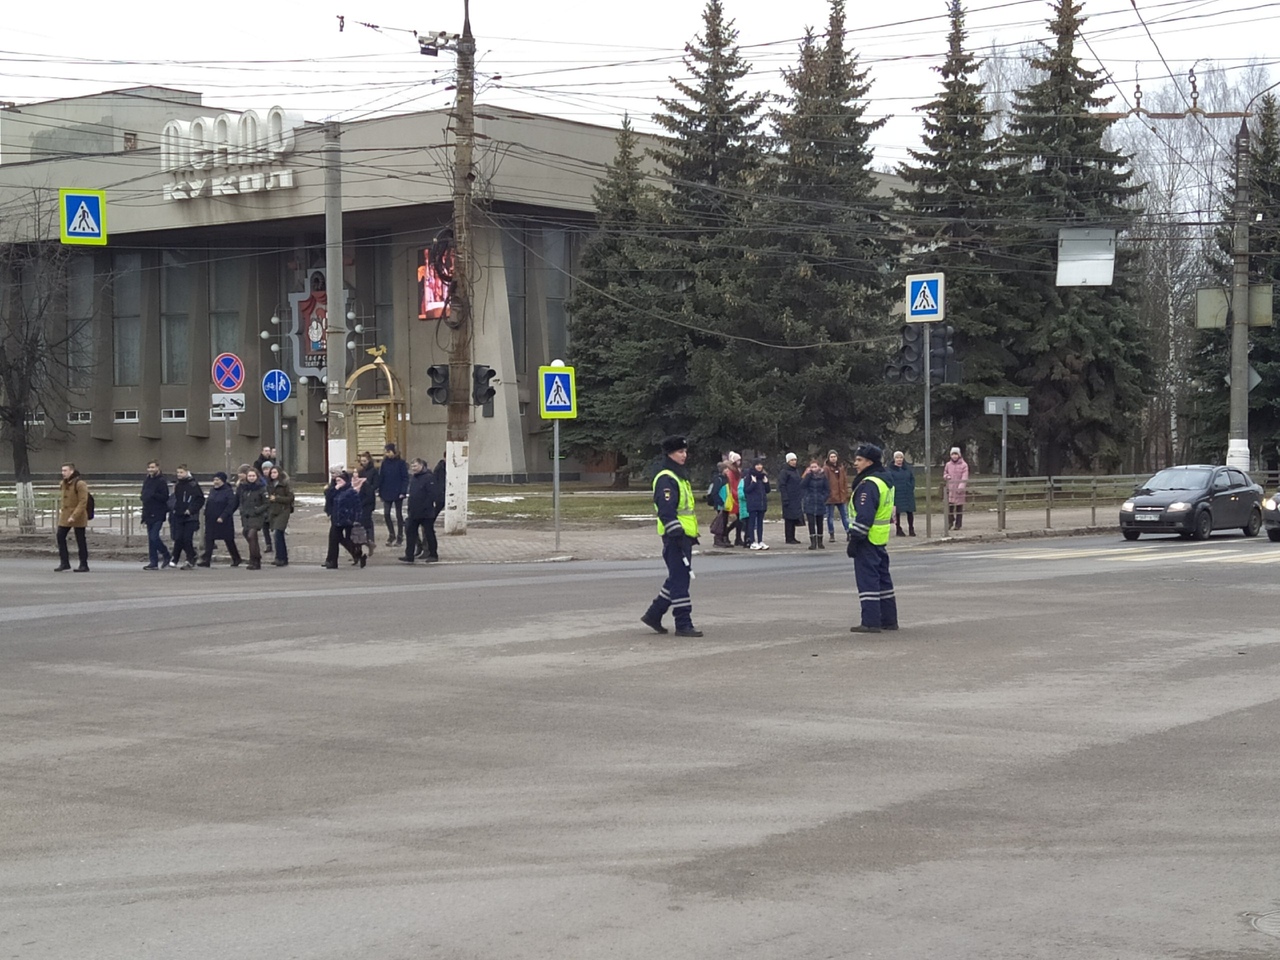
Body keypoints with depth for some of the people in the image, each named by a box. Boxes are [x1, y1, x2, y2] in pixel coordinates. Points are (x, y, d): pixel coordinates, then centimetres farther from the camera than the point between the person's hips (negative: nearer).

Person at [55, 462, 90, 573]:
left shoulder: (80, 484, -15)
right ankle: (64, 563, 9)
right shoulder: (63, 484, 9)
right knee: (60, 537, 1)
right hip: (65, 516, 7)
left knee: (80, 541, 0)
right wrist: (61, 509, 13)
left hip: (78, 517, -7)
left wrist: (74, 516, -24)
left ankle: (84, 565, 7)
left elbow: (83, 502, -19)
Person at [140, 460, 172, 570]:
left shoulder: (161, 481, -9)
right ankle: (153, 562, 10)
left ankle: (167, 556, 6)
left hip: (158, 515, -8)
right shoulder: (146, 480, 14)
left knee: (154, 537, -13)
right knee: (151, 539, 7)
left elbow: (165, 498, -16)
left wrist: (152, 495, -25)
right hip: (148, 514, 8)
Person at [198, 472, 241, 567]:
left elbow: (231, 506, -18)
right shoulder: (212, 491, 13)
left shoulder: (228, 491, -10)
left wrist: (222, 517, -23)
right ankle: (206, 560, -2)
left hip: (223, 521, -6)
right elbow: (208, 504, 18)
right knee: (208, 539, -1)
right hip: (211, 521, 6)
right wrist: (207, 515, 7)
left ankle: (236, 558, 19)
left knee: (229, 540, 5)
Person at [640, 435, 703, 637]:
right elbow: (666, 510, -21)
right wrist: (677, 534, -25)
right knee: (680, 580, -7)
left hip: (684, 536, 10)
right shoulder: (665, 479, -14)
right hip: (675, 537, -10)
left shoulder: (681, 476, 19)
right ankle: (683, 624, -3)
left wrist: (692, 535, 25)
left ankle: (653, 614, 25)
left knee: (677, 579, 15)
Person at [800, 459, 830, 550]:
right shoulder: (807, 476, 2)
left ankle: (820, 542, 18)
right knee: (811, 523, -7)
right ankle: (813, 543, -7)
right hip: (809, 504, 0)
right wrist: (808, 474, -16)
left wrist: (824, 498, -8)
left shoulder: (823, 477, 0)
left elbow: (827, 490, 3)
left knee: (819, 523, 9)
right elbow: (802, 485, -14)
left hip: (820, 504, 1)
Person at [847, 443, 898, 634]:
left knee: (867, 579, -8)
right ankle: (889, 619, 20)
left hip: (867, 540, -10)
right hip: (880, 540, 10)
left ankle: (870, 621, -9)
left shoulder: (868, 485, -17)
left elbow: (864, 516, -23)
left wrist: (854, 539, -19)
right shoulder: (885, 482, 15)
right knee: (883, 578, 15)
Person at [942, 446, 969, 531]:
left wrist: (961, 486, -23)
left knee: (959, 507, 2)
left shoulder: (964, 465, -3)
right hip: (950, 489, 3)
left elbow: (964, 477, -9)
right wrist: (946, 476, -3)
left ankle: (958, 524, 9)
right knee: (950, 506, -1)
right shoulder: (948, 465, 10)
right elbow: (944, 474, 22)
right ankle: (950, 522, 15)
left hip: (959, 489, -3)